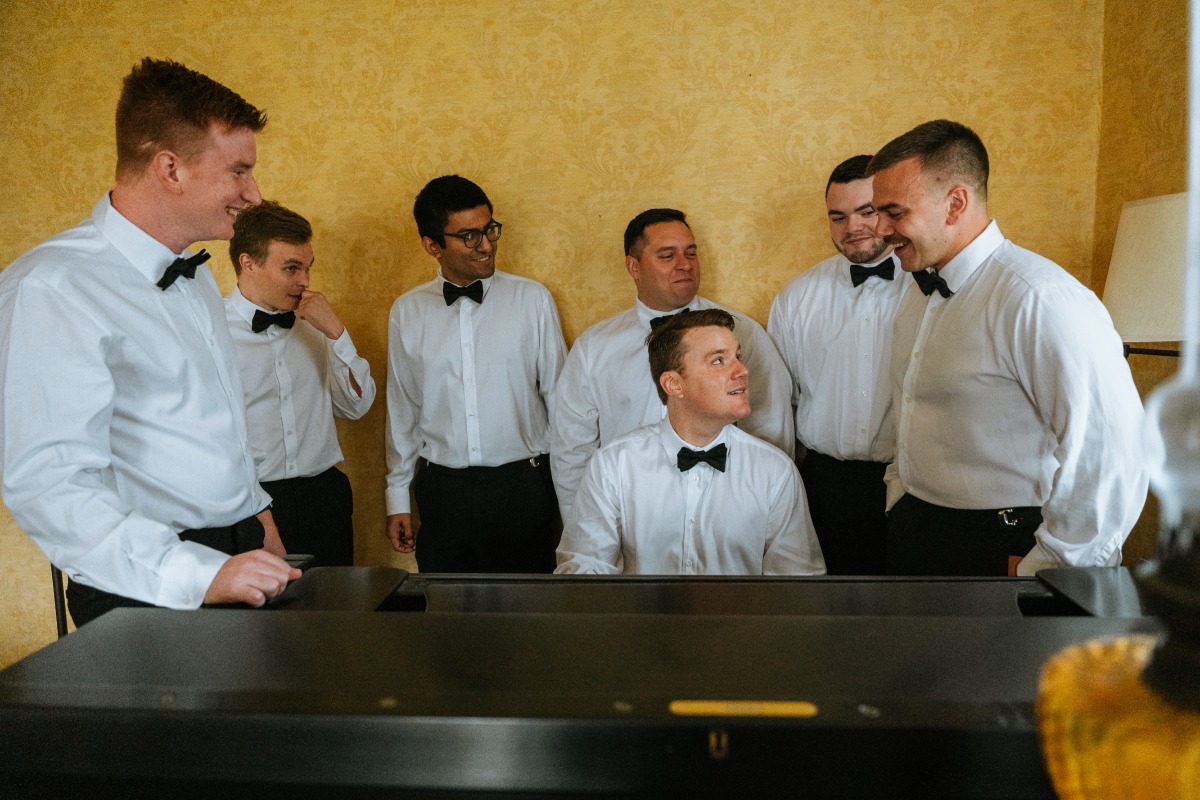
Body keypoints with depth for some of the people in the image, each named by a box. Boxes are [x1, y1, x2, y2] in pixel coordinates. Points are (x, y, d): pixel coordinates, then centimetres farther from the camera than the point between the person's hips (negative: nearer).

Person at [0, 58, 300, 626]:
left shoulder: (195, 275, 12)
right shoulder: (51, 290, -17)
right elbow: (51, 485, -25)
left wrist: (257, 514, 14)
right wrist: (198, 575, -31)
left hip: (242, 556, 8)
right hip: (152, 594, -8)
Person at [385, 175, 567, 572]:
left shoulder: (532, 299, -1)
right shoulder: (407, 312, 4)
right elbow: (402, 410, 10)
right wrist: (398, 499, 12)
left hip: (523, 484, -1)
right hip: (443, 491, 1)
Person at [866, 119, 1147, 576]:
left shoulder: (1040, 299, -20)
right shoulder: (919, 294, 8)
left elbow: (1111, 453, -25)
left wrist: (1048, 568, -17)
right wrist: (900, 501, 13)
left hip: (1001, 551, -7)